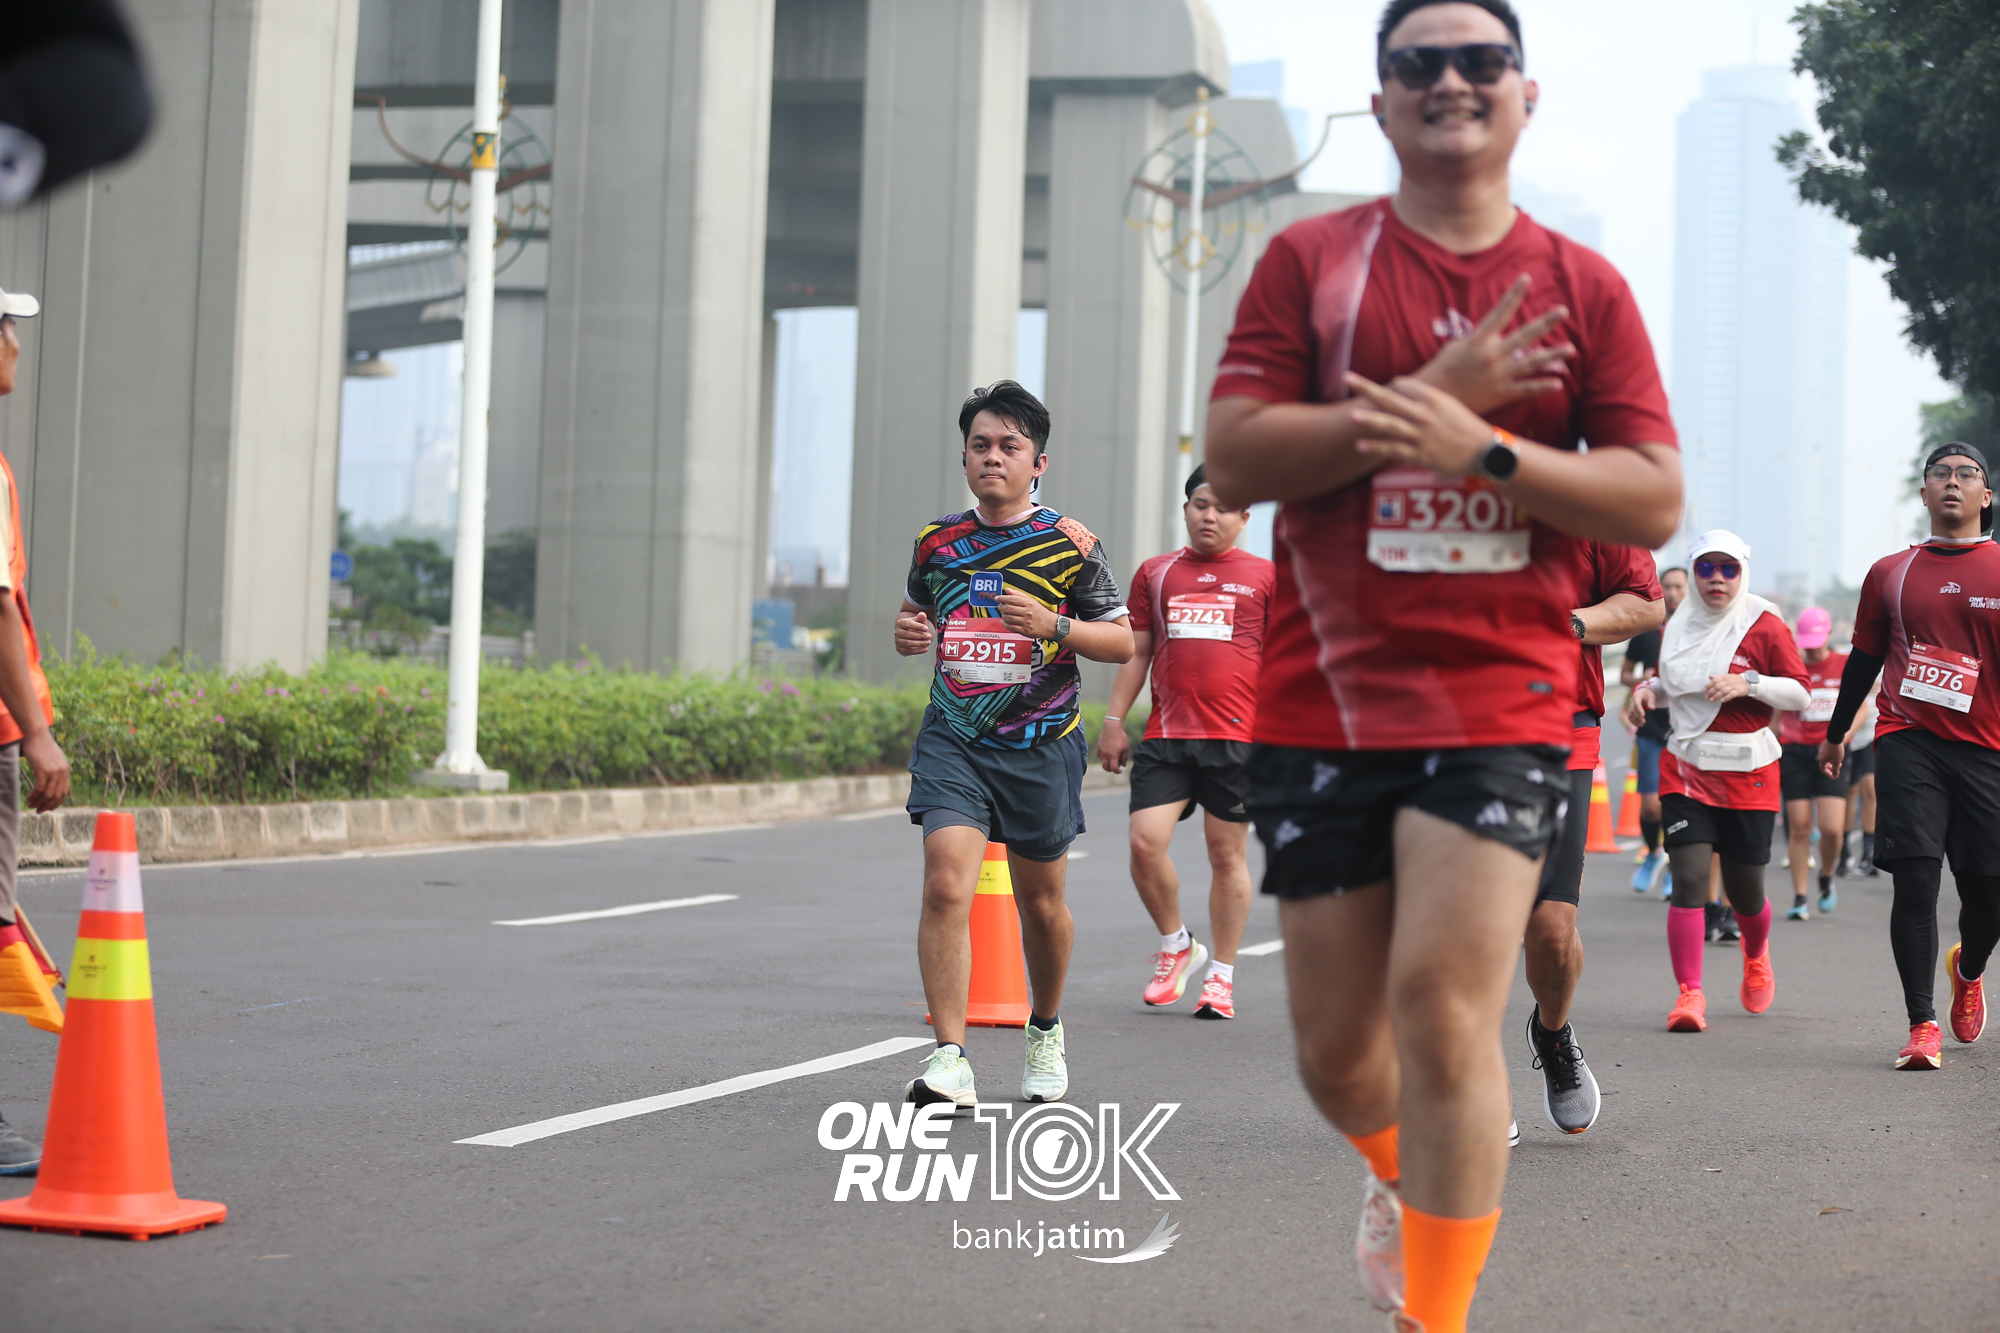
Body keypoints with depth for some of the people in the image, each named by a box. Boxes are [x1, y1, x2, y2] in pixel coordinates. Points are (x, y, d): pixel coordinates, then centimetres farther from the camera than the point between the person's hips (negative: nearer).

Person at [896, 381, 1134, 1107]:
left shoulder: (1071, 543, -3)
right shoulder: (937, 540, 6)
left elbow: (1123, 641, 0)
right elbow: (918, 608, 23)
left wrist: (1053, 624, -17)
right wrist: (907, 632, 0)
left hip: (1040, 746, -1)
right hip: (953, 739, 1)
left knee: (1040, 902, 12)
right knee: (946, 886, -17)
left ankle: (1046, 1031, 38)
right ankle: (950, 1060, -17)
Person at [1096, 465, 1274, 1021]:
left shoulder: (1264, 576, 7)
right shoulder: (1155, 573, 13)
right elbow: (1136, 653, 16)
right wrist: (1113, 721, 9)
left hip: (1237, 738, -2)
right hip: (1165, 735, 2)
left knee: (1226, 854, 2)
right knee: (1145, 842, -10)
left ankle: (1222, 975, 14)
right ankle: (1175, 945, 14)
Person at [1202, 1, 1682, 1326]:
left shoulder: (1584, 286, 5)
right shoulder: (1311, 260, 5)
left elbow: (1656, 500, 0)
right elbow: (1235, 460, -6)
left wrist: (1481, 449, -15)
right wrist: (1439, 390, -13)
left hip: (1502, 701, -1)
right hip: (1323, 703, 2)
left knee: (1444, 1004, -16)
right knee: (1338, 1048, 9)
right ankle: (1405, 1177, 44)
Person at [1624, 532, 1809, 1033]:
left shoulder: (1765, 625, -4)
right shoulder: (1677, 626, 8)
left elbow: (1800, 693, -4)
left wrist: (1749, 683, -19)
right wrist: (1648, 688, 4)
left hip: (1747, 771, -2)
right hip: (1685, 766, 2)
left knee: (1744, 891, 7)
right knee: (1688, 879, -13)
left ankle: (1756, 953, 42)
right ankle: (1689, 993, -10)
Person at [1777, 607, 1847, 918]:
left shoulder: (1845, 665, 4)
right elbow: (1776, 716, 13)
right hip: (1794, 752, 1)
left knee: (1832, 828, -10)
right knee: (1799, 827, -3)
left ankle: (1826, 878, 21)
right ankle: (1799, 898, 6)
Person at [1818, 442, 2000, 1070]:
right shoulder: (1890, 573, 9)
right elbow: (1865, 659, 20)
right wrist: (1835, 734, 25)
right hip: (1907, 741, 0)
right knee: (1915, 878, -10)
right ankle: (1922, 1025, -4)